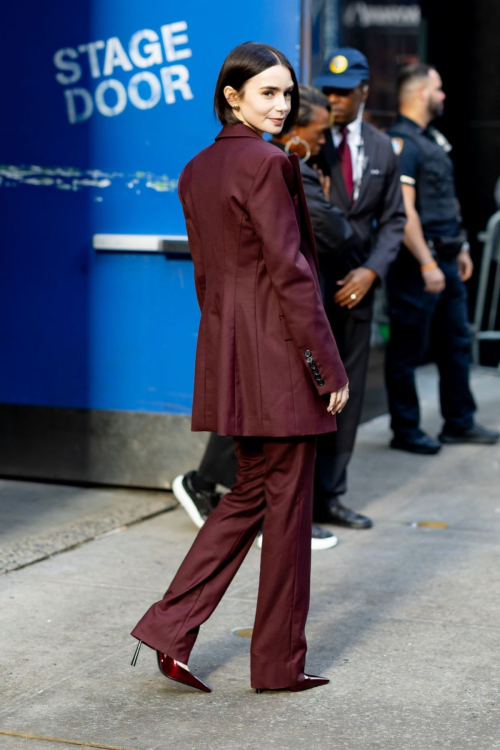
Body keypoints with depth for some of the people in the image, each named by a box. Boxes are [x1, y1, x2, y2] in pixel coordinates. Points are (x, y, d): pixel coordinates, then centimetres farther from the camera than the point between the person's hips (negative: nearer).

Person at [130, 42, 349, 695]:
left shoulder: (196, 171, 12)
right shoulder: (266, 163, -15)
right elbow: (290, 270, -18)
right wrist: (330, 366, -14)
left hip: (224, 344, 8)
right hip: (279, 348, -8)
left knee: (252, 489, 18)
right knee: (287, 500, 3)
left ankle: (171, 627, 11)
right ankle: (280, 662, 14)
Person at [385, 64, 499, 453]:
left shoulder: (432, 138, 16)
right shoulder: (400, 142, -14)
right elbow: (404, 211, -21)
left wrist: (460, 247, 21)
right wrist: (427, 264, -23)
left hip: (446, 259, 10)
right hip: (417, 262, -10)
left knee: (456, 341, 14)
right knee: (408, 350, 0)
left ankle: (459, 422, 24)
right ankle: (406, 430, 8)